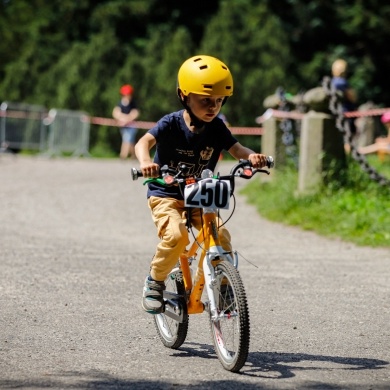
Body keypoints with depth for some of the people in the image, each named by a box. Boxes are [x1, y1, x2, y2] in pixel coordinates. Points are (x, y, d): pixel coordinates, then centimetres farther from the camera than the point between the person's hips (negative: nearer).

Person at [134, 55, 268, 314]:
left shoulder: (217, 128, -4)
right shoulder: (172, 124, -15)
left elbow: (236, 148, -11)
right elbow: (144, 142, -27)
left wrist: (251, 156, -36)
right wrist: (146, 162, -50)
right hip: (166, 195, -4)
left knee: (221, 235, -19)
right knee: (176, 235, -29)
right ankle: (155, 282, -6)